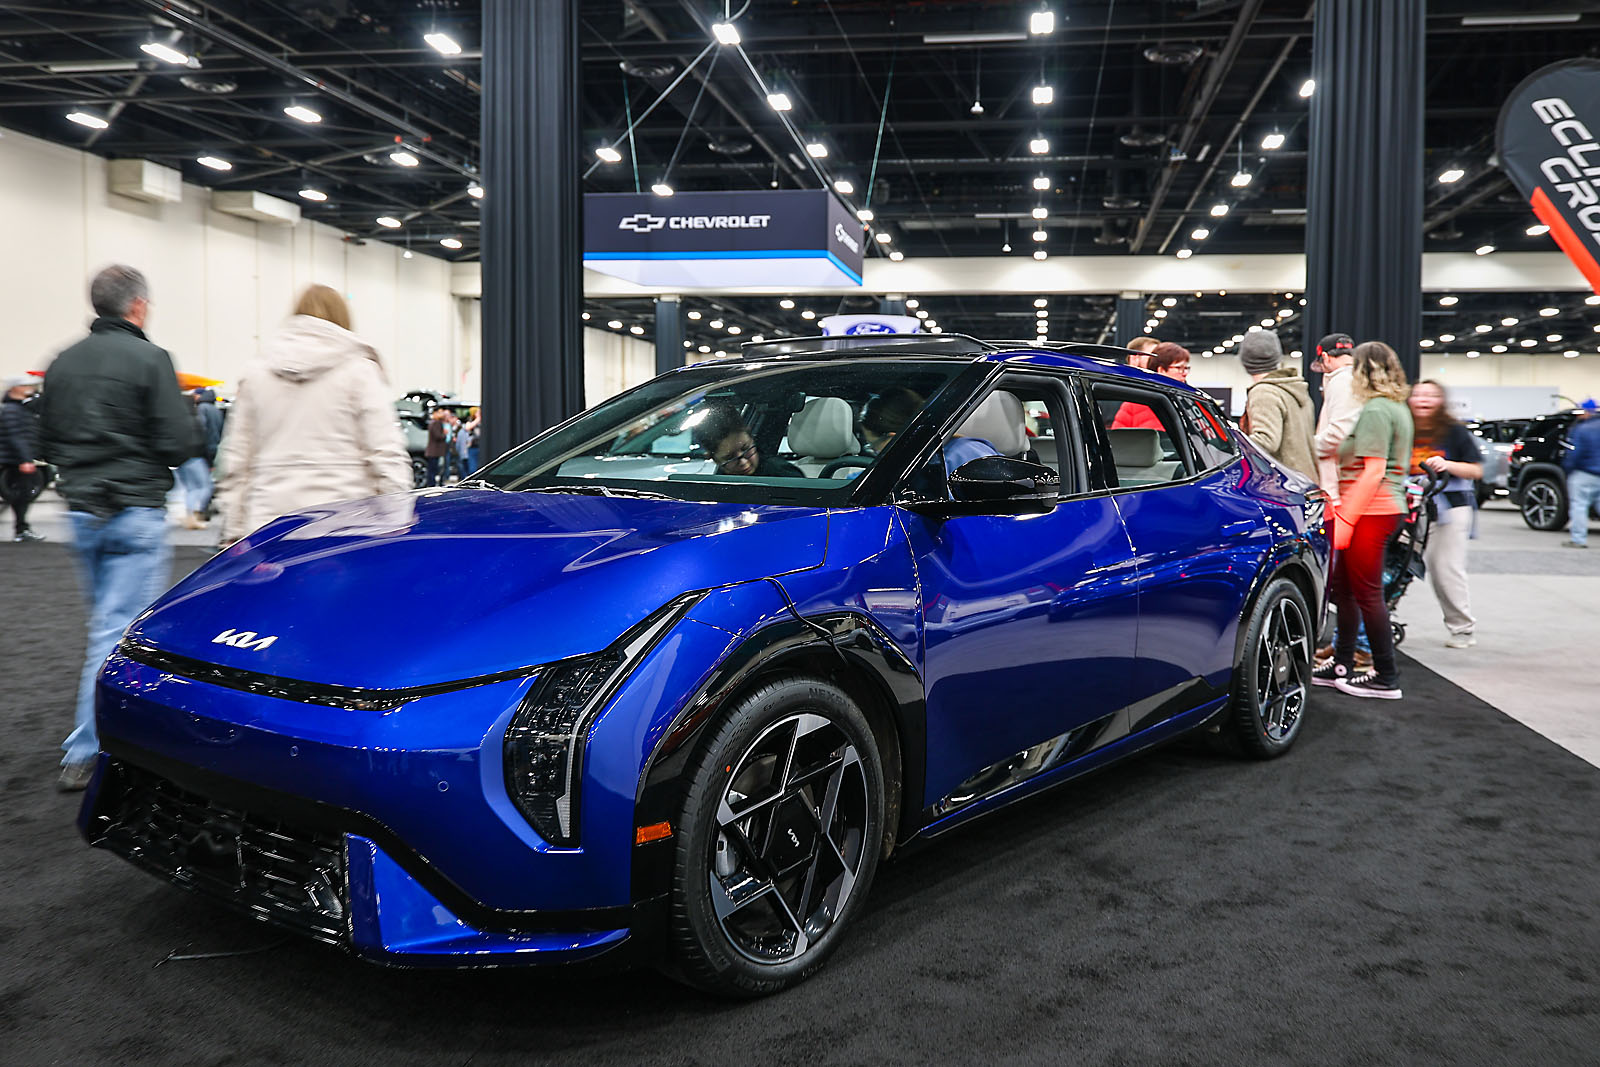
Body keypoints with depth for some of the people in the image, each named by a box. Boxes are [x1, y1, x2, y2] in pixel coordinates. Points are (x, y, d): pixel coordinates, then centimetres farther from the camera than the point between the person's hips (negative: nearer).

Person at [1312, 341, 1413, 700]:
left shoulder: (1375, 411, -14)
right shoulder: (1397, 408, 17)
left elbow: (1374, 471, -21)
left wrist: (1346, 517, -20)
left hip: (1370, 512, -10)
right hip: (1387, 508, 10)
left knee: (1367, 593, -3)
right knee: (1343, 587, 14)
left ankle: (1386, 678, 4)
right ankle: (1341, 667, 21)